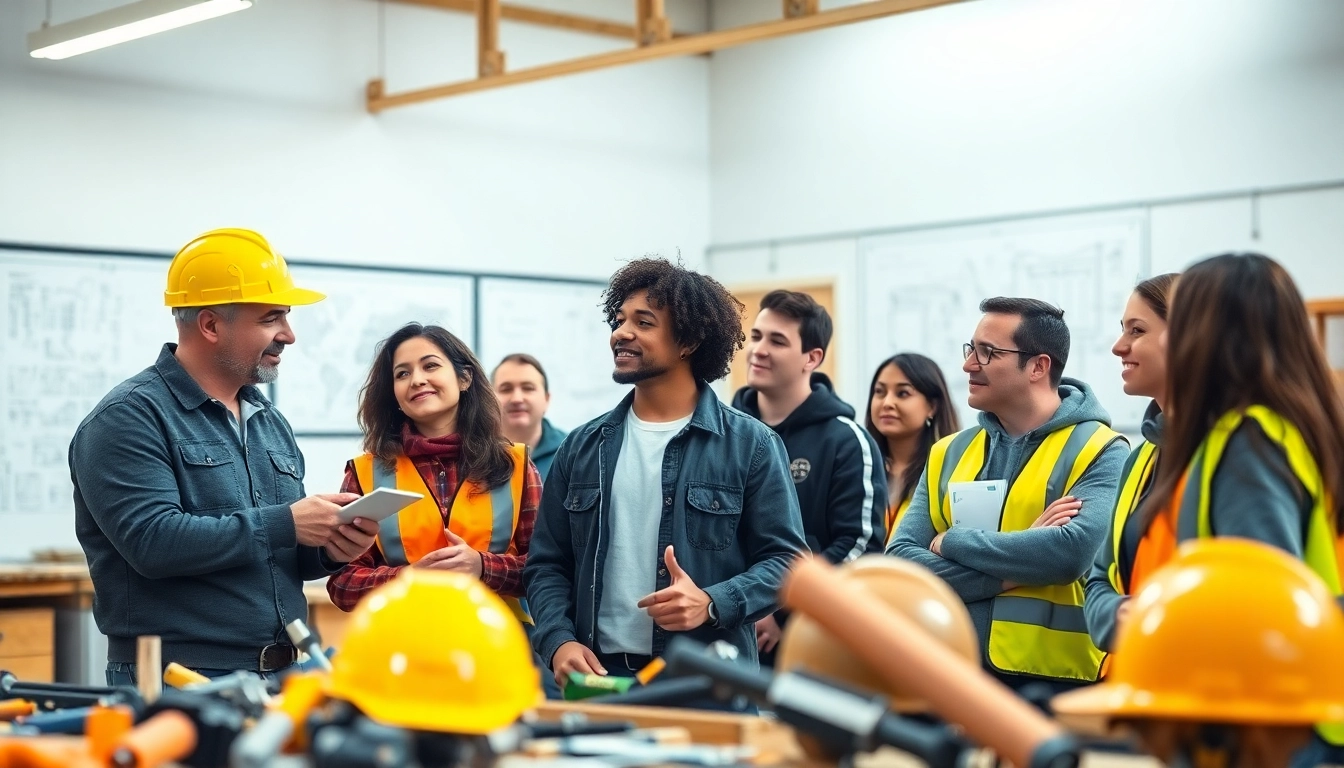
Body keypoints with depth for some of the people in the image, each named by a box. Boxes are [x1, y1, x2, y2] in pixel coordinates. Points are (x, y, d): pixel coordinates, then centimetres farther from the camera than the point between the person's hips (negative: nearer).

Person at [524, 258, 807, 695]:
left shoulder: (750, 446, 1)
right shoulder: (583, 447, 11)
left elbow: (785, 560, -1)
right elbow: (546, 564, 11)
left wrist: (713, 604, -17)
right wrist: (558, 641, -6)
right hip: (597, 677, 3)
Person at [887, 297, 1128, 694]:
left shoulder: (1098, 451, -4)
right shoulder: (949, 453, 12)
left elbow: (1074, 550, -22)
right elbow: (900, 560, 1)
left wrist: (953, 542, -10)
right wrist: (1010, 570, -13)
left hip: (1054, 679, -5)